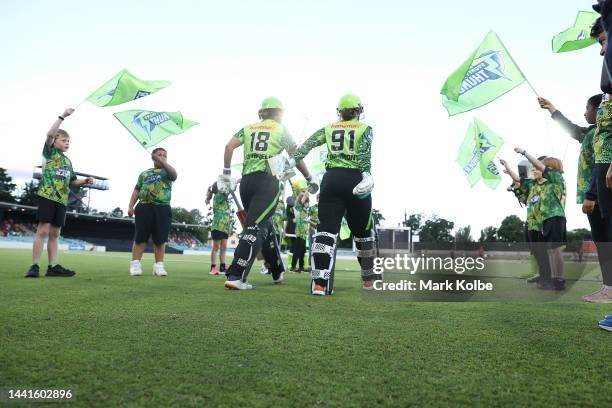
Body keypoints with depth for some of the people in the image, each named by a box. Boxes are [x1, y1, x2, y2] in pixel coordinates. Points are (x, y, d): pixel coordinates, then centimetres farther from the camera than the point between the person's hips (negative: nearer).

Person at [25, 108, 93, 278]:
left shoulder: (68, 161, 22)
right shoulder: (49, 152, 4)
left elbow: (73, 181, 27)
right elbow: (50, 134, -14)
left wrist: (85, 181, 8)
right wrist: (63, 116, -14)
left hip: (62, 199, 7)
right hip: (47, 195, -7)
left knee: (55, 233, 5)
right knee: (43, 230, -10)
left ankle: (53, 267, 6)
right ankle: (34, 266, -7)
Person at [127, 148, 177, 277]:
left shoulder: (167, 172, 13)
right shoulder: (144, 173, 20)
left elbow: (174, 175, -12)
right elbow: (137, 190, 16)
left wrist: (162, 161, -19)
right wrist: (130, 206, 5)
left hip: (162, 208, -1)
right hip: (144, 207, 1)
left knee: (160, 239, 0)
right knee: (140, 237, -2)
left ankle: (159, 265, 5)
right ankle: (135, 264, 1)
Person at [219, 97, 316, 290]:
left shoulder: (248, 128, 18)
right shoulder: (281, 129, 11)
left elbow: (229, 146, 3)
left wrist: (226, 172, 7)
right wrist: (310, 179, 25)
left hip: (246, 180, 5)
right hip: (268, 181, -5)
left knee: (265, 226, 17)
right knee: (256, 228, -9)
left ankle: (277, 272, 29)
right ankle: (236, 276, -18)